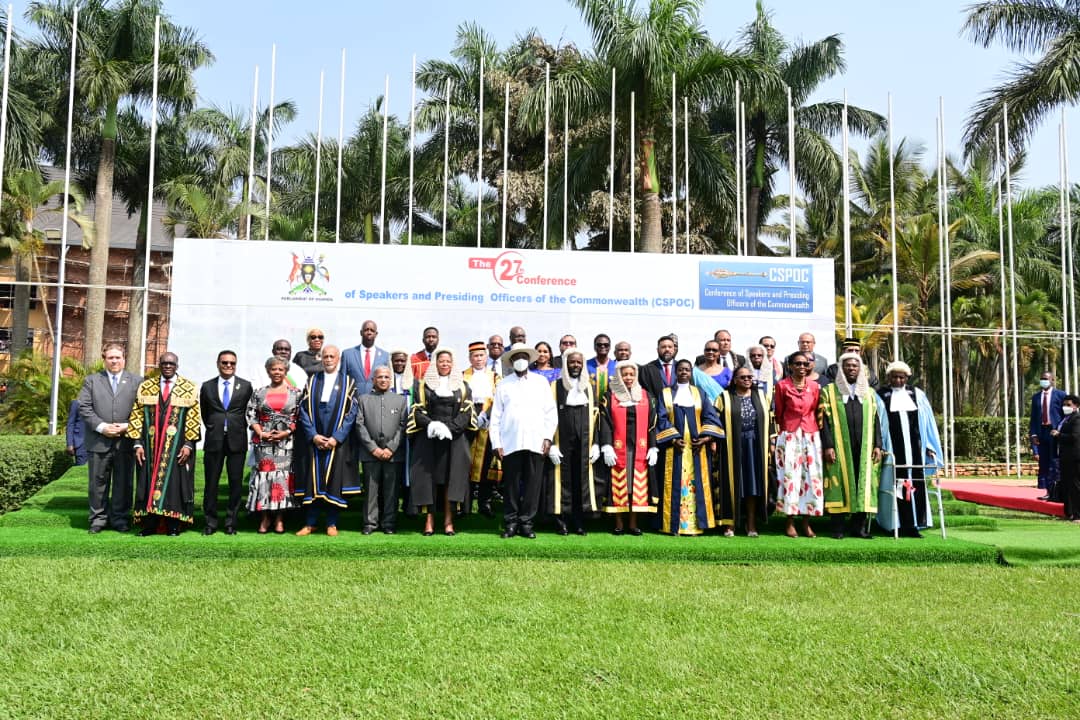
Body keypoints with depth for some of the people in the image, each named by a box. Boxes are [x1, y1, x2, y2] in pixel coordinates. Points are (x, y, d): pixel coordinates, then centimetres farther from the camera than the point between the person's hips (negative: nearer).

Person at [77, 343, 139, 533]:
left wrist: (127, 426, -11)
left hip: (125, 441, 0)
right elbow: (84, 408, 1)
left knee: (123, 483, 6)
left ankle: (120, 518, 16)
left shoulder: (136, 382, 9)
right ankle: (98, 518, 18)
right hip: (99, 441, 0)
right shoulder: (91, 380, 10)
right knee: (98, 483, 7)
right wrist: (101, 427, -11)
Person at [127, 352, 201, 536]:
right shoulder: (145, 387, 7)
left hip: (177, 446, -2)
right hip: (151, 444, 2)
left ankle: (173, 525, 7)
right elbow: (136, 416, 5)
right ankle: (149, 524, 10)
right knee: (150, 481, 4)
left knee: (174, 483, 1)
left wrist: (188, 444, -10)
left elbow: (193, 419, -2)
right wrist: (138, 443, -3)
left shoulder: (189, 388, 2)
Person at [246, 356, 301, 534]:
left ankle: (279, 518, 5)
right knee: (263, 474, -2)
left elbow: (300, 418, 2)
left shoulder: (295, 393, 6)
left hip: (287, 442, -1)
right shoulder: (258, 393, 9)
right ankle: (265, 517, 6)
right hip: (263, 442, 1)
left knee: (283, 475, -1)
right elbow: (251, 416, 6)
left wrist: (287, 432, -10)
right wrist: (261, 433, -7)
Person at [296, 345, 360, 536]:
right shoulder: (312, 381, 8)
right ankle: (310, 523, 10)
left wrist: (336, 438, -12)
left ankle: (332, 523, 10)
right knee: (313, 480, 2)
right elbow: (304, 410, 3)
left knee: (335, 481, 1)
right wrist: (313, 435, -9)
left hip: (338, 441, -1)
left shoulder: (348, 383, 3)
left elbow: (351, 413, -3)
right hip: (314, 440, 1)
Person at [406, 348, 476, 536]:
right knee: (429, 477, -4)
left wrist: (449, 428, -12)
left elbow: (466, 412, 3)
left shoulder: (462, 386, 11)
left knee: (451, 477, -3)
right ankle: (429, 520, -2)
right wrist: (431, 425, -15)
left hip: (455, 438, 1)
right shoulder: (423, 385, 9)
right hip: (429, 438, 0)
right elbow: (418, 410, 2)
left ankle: (448, 520, 0)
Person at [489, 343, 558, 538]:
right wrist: (496, 443, 0)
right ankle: (510, 522, 10)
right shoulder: (504, 384, 10)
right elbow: (496, 416, 7)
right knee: (511, 484, 1)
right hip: (510, 443, 0)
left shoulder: (541, 382, 11)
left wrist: (548, 437, -1)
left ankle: (526, 522, 9)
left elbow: (550, 412, 9)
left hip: (536, 442, 0)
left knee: (533, 484, 0)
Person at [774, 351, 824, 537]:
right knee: (790, 476, -4)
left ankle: (806, 523, 8)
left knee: (811, 476, 1)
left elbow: (816, 412, 15)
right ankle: (790, 522, 3)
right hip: (789, 436, -3)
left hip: (811, 436, 3)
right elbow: (778, 413, 7)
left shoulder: (815, 387, 7)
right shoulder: (782, 386, 0)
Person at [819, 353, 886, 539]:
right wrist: (828, 445, -11)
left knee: (864, 483, 1)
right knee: (840, 483, -3)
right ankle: (838, 527, 0)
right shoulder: (829, 391, 5)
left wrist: (877, 445, 2)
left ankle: (859, 525, 7)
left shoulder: (869, 392, 15)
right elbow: (824, 419, -2)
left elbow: (876, 420, 12)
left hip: (864, 447, 3)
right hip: (840, 447, -3)